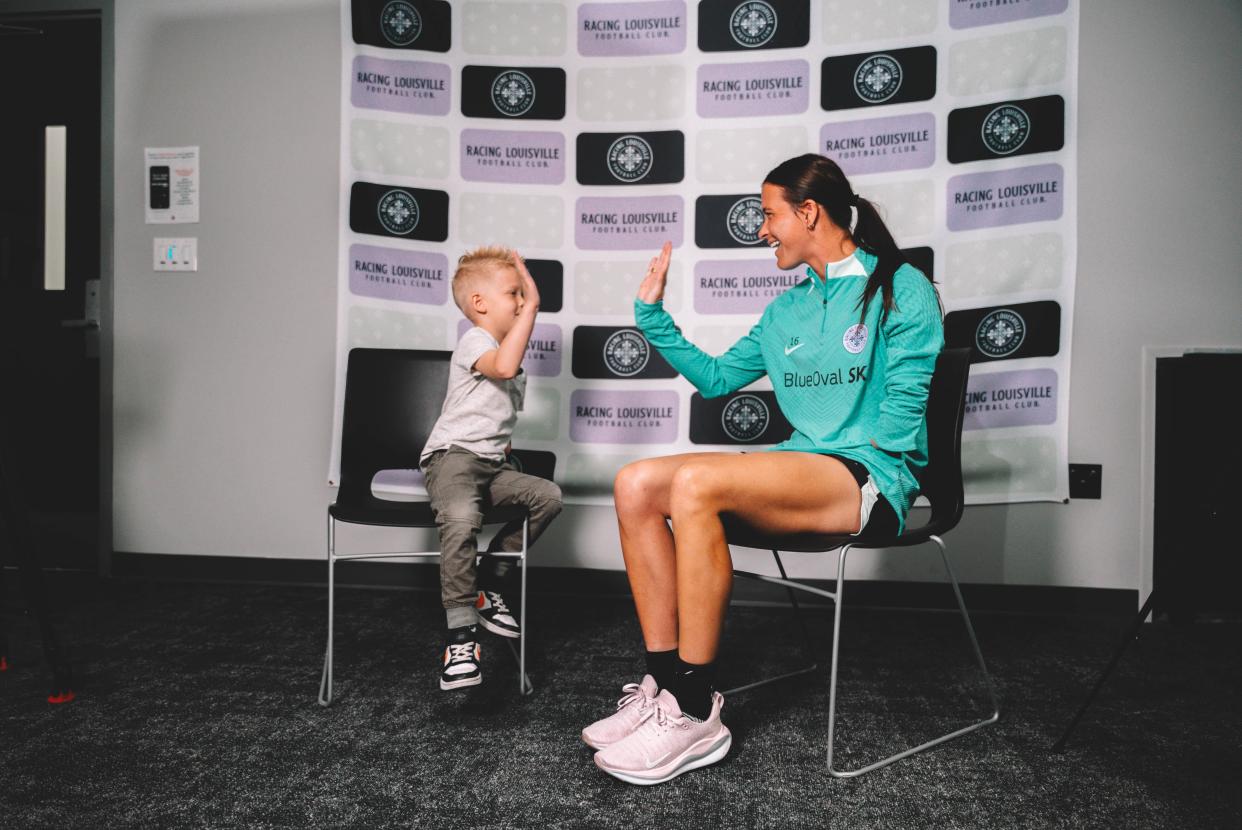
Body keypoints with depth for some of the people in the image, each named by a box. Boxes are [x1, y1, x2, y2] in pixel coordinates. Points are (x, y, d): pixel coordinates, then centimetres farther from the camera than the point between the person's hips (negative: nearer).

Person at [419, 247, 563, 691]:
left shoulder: (512, 354, 22)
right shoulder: (474, 341, -7)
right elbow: (503, 366, -31)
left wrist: (503, 441, 16)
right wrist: (533, 306, -28)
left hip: (491, 463, 9)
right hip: (452, 455, -9)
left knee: (548, 495, -9)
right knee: (461, 519, -36)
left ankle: (488, 586, 4)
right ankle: (460, 637, -31)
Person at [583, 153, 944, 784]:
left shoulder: (900, 287, 0)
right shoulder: (787, 310, 21)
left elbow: (904, 410, -8)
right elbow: (717, 377, 24)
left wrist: (824, 450, -12)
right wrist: (653, 316, 20)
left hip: (874, 477, -7)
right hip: (804, 467, 7)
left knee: (696, 482, -32)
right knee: (636, 485, -12)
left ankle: (695, 715, -24)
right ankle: (663, 685, -13)